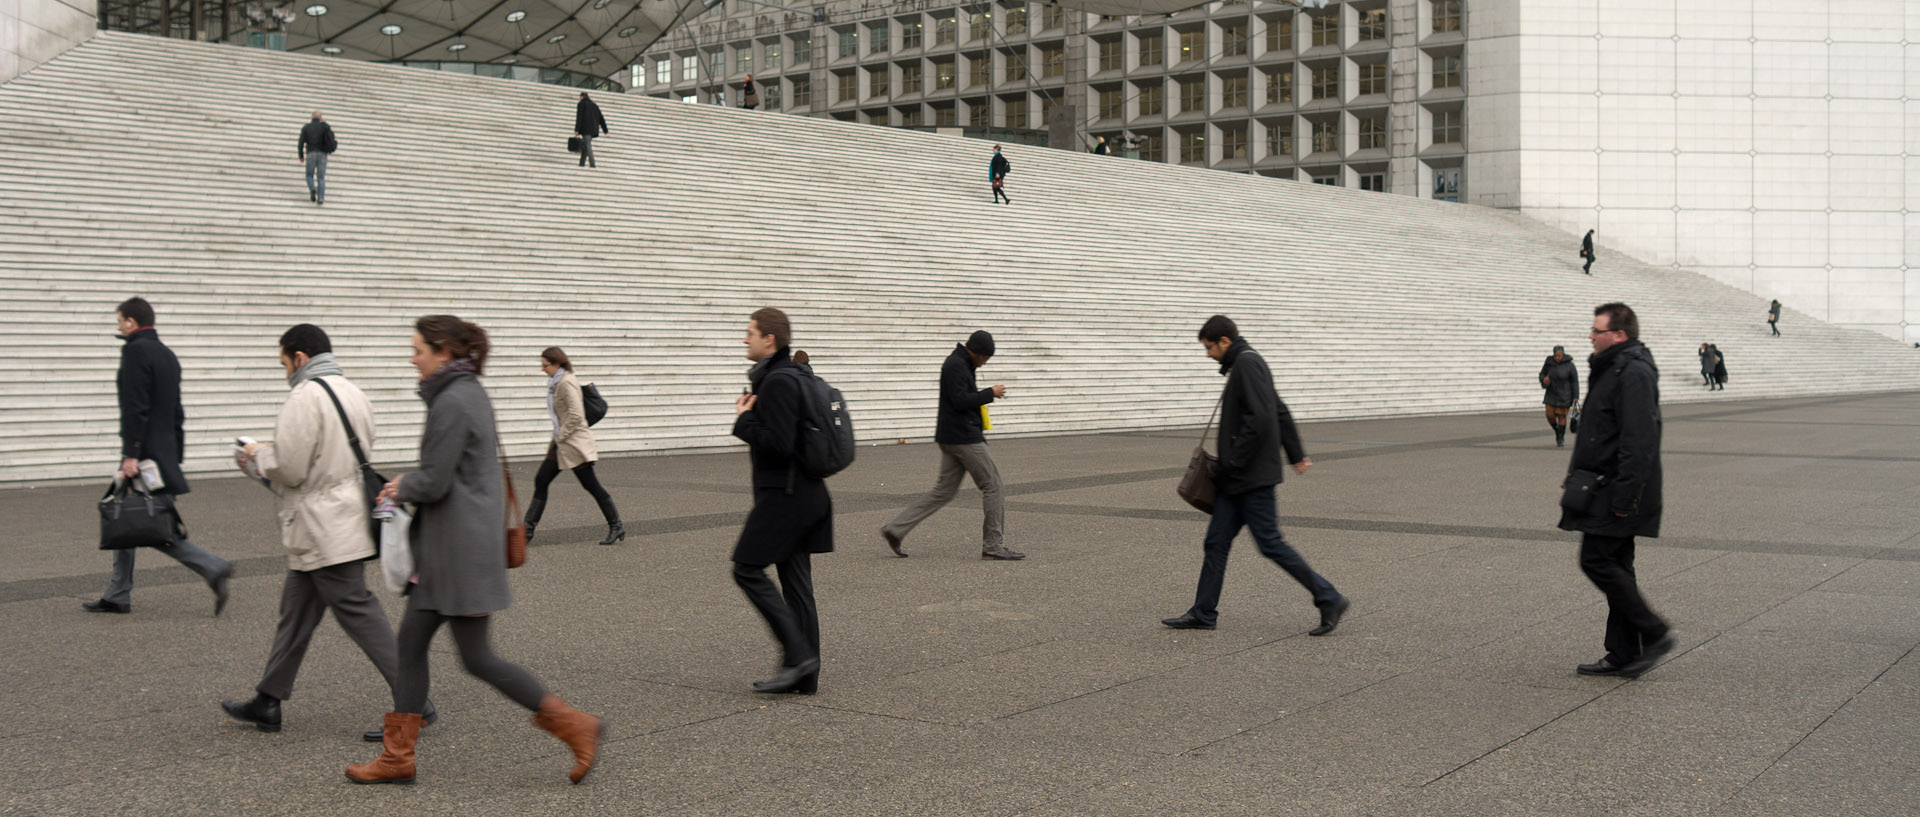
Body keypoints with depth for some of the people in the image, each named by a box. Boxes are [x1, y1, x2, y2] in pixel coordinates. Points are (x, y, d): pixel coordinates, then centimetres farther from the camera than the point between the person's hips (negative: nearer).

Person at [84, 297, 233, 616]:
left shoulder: (136, 351, -11)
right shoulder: (167, 354, 17)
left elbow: (134, 408, -19)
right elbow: (176, 412, 19)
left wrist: (130, 455, -21)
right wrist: (176, 459, 21)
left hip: (144, 454, -9)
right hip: (165, 453, 9)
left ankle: (213, 568, -14)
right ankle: (117, 596, 17)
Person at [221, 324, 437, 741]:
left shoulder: (305, 397, -16)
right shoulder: (353, 392, 12)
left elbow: (289, 469, -20)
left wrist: (258, 453, 2)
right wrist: (274, 452, 20)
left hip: (323, 531, -10)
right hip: (347, 520, 10)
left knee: (359, 612, -7)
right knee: (296, 613, 17)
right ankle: (267, 702, 27)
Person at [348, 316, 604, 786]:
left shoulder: (453, 402, -18)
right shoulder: (469, 393, 14)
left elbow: (434, 483, -19)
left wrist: (401, 490, 0)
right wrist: (408, 484, 12)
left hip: (461, 548, -10)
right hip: (442, 550, 10)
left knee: (476, 658, -4)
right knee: (411, 642, 11)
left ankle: (575, 725, 1)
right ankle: (397, 757, 17)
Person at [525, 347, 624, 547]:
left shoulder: (566, 383, -16)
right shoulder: (556, 383, 13)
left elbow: (576, 415, -24)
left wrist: (561, 435, -16)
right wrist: (557, 437, 18)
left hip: (574, 443, -10)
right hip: (562, 443, 10)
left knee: (591, 485, -3)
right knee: (541, 481, 7)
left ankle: (616, 526, 6)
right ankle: (528, 531, 10)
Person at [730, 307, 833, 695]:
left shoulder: (777, 382, -17)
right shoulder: (795, 376, 15)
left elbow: (778, 444, -24)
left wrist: (744, 420, -10)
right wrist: (752, 412, 10)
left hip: (783, 495, -10)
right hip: (805, 493, 10)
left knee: (747, 569, -3)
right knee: (796, 583, 10)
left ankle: (798, 655, -6)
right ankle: (805, 675, 13)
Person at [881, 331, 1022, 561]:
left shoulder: (960, 364, 18)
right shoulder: (956, 365, -14)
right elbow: (960, 401, -22)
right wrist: (990, 393, -15)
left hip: (951, 438, 10)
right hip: (964, 438, -10)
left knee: (943, 491, 10)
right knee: (993, 486, -3)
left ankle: (896, 529, 7)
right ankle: (994, 546, 0)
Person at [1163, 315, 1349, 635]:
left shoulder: (1247, 365, -14)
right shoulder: (1245, 364, 18)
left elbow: (1259, 419, -25)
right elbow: (1281, 413, 24)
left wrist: (1233, 461, -19)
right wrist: (1296, 454, 28)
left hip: (1252, 477, -10)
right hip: (1237, 480, 10)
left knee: (1270, 543, -6)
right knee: (1217, 542, 10)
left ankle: (1329, 599, 1)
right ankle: (1203, 614, 15)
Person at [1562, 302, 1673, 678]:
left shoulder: (1634, 375, -17)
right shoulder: (1612, 369, 17)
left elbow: (1639, 442, -24)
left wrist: (1625, 495, -26)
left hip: (1618, 491, -11)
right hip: (1607, 491, 11)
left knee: (1597, 560, -11)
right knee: (1614, 565, 11)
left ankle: (1654, 633, -3)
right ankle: (1624, 654, 15)